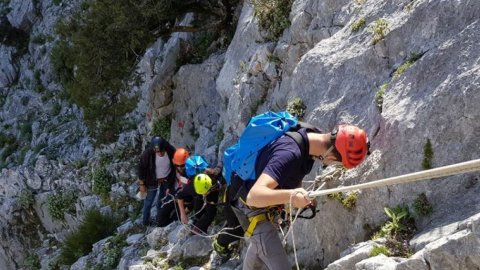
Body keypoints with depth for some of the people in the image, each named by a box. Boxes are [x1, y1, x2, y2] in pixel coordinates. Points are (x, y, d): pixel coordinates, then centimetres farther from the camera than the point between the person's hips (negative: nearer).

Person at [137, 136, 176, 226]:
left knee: (162, 199, 19)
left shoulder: (171, 151, -26)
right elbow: (141, 168, -14)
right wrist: (142, 184, -8)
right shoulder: (147, 153, -32)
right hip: (153, 180, -2)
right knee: (149, 200, 9)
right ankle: (146, 221, 31)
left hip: (166, 179, 2)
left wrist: (170, 185, -2)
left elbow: (174, 168, -8)